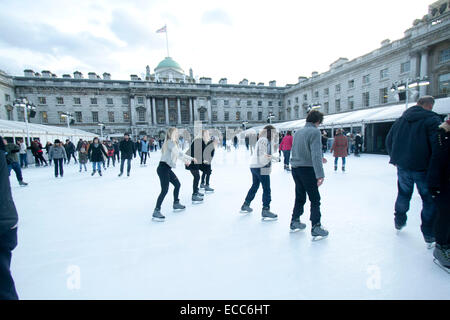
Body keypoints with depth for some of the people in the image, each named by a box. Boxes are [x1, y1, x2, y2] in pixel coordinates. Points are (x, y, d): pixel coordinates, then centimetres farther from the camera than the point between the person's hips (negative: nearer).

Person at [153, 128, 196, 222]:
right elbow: (176, 152, -27)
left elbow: (180, 153, 28)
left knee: (177, 184, 19)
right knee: (165, 190, -15)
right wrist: (185, 160, -28)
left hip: (167, 169, 10)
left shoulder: (173, 143, 20)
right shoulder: (170, 142, -11)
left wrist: (191, 158, 32)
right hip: (163, 168, -10)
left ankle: (176, 204, 34)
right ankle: (156, 211, -12)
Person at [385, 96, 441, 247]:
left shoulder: (401, 119, 7)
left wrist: (395, 158, 21)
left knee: (403, 194, 22)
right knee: (429, 200, 9)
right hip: (423, 168, -5)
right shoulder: (433, 119, -10)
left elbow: (389, 140, 11)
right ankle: (429, 234, 15)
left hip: (402, 166, 5)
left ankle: (399, 221, 36)